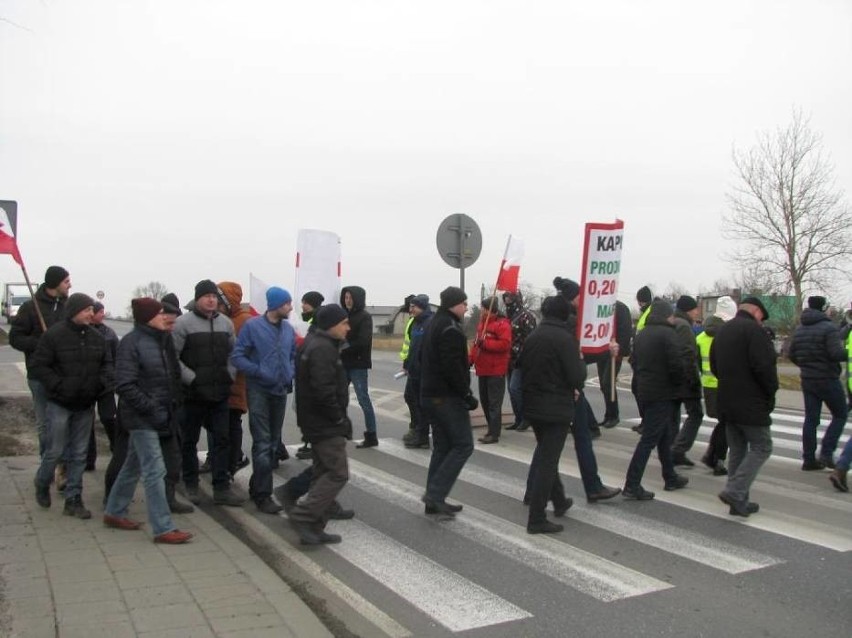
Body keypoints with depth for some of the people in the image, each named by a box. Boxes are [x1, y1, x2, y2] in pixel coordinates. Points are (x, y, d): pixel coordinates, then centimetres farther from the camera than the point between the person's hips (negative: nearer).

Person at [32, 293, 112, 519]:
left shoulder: (96, 337, 5)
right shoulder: (54, 335, -11)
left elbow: (106, 363, 14)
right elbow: (38, 365, -10)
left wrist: (104, 381, -5)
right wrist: (59, 386, -17)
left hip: (85, 406, 5)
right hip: (59, 405, -5)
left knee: (79, 454, 8)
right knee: (55, 451, 2)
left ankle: (73, 500, 17)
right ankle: (42, 485, 32)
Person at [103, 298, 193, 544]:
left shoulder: (163, 340, 9)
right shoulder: (131, 342, -14)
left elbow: (173, 375, 18)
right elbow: (124, 385, -19)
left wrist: (173, 404, 9)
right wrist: (151, 409, -20)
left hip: (161, 415, 8)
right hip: (142, 417, -8)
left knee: (133, 466, 19)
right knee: (155, 471, -7)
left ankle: (114, 513, 34)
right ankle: (163, 528, -1)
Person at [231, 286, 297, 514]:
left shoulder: (289, 329, 5)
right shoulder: (252, 326, -10)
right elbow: (237, 356, -11)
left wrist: (291, 374, 0)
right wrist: (259, 372, -19)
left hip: (281, 391, 6)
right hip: (259, 391, -6)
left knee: (273, 443, 13)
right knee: (263, 444, -9)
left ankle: (257, 486, 28)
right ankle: (263, 495, -2)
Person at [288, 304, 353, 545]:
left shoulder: (315, 344, 15)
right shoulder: (323, 349, -19)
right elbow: (323, 390, -27)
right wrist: (339, 418, -15)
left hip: (317, 423, 11)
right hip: (326, 425, -11)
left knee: (324, 473, 14)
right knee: (338, 473, -7)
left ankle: (314, 528, 18)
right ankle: (302, 515, -6)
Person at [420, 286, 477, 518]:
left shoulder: (433, 325, 16)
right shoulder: (451, 328, -16)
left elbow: (423, 358, 23)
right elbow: (453, 367, -23)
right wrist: (467, 395, -18)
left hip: (430, 394, 10)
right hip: (448, 397, -10)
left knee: (442, 447, 13)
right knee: (463, 445, -4)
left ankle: (434, 500, 14)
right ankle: (435, 493, -8)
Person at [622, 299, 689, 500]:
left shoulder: (641, 334, 13)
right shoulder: (667, 334, -13)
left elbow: (635, 363, 16)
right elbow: (677, 365, -19)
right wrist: (679, 383, -2)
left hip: (645, 392, 8)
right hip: (663, 394, -8)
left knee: (664, 436, 20)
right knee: (649, 439, -7)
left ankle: (671, 478, 30)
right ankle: (632, 485, -8)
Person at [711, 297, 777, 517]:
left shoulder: (722, 331, 14)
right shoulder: (754, 330, -13)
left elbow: (715, 367, 19)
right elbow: (764, 366, -20)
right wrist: (771, 391, -6)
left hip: (727, 403, 8)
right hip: (751, 403, -8)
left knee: (737, 450, 13)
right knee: (761, 447, 2)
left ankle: (739, 502, 14)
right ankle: (735, 491, -11)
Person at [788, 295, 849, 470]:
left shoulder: (799, 330, 9)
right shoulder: (829, 328, -14)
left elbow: (792, 355, 12)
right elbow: (837, 353, -24)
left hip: (807, 380, 7)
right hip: (827, 380, -6)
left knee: (811, 419, 9)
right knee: (840, 415, 7)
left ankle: (809, 459, 9)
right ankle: (826, 454, -2)